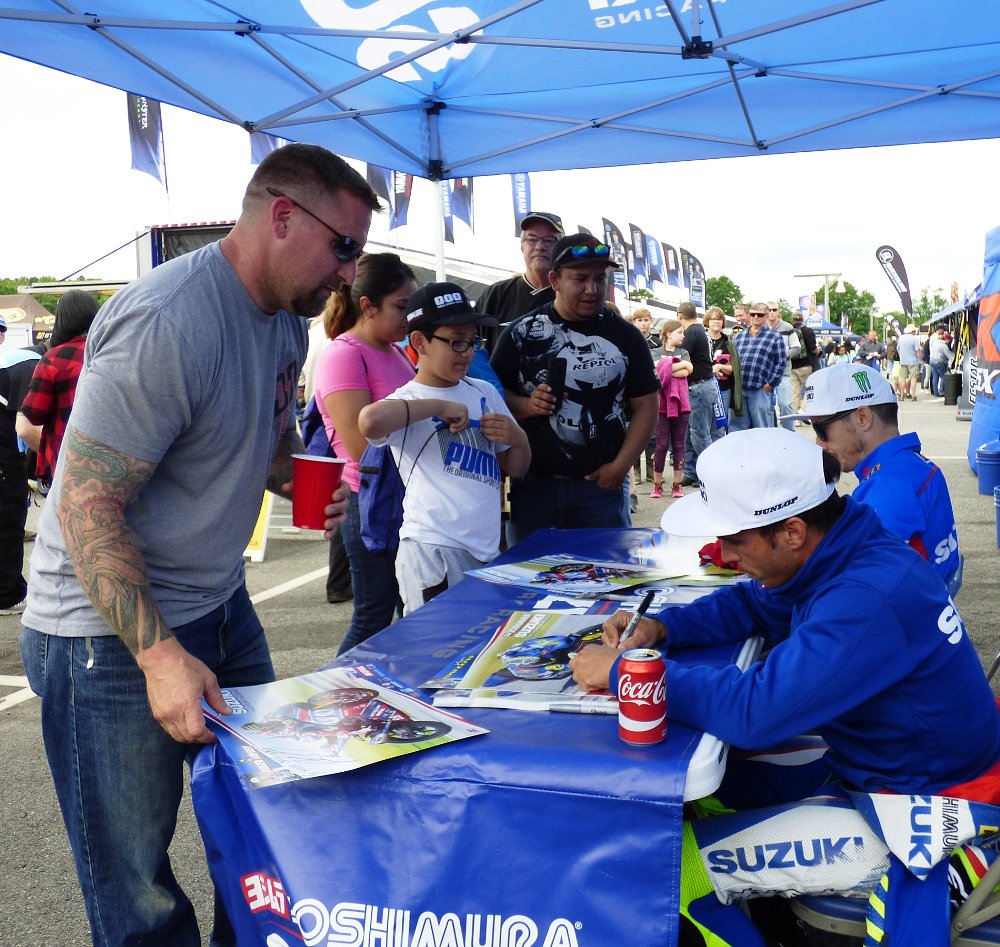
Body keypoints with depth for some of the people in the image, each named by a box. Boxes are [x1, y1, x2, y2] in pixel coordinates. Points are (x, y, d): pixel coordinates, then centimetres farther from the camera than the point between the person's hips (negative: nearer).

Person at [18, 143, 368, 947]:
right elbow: (87, 506, -24)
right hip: (113, 632, -8)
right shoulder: (167, 323, -24)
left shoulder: (287, 319, 5)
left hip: (220, 606, 8)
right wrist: (159, 654, -28)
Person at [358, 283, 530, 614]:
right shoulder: (408, 400, -4)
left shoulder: (484, 392, 15)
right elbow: (371, 422, -30)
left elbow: (515, 468, 22)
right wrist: (439, 406, -19)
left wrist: (517, 438, 0)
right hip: (433, 552, -6)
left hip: (487, 551, 6)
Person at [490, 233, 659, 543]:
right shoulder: (521, 333, 2)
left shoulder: (624, 336, 5)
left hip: (602, 484, 0)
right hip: (534, 483, 0)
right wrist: (525, 406, -16)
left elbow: (645, 406, 5)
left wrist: (621, 465, -6)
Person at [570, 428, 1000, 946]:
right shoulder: (841, 553, -3)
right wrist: (661, 627, -5)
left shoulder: (869, 600, -32)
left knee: (670, 869, -12)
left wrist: (624, 671, -25)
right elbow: (751, 604, 13)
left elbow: (754, 709, -37)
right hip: (873, 767, 9)